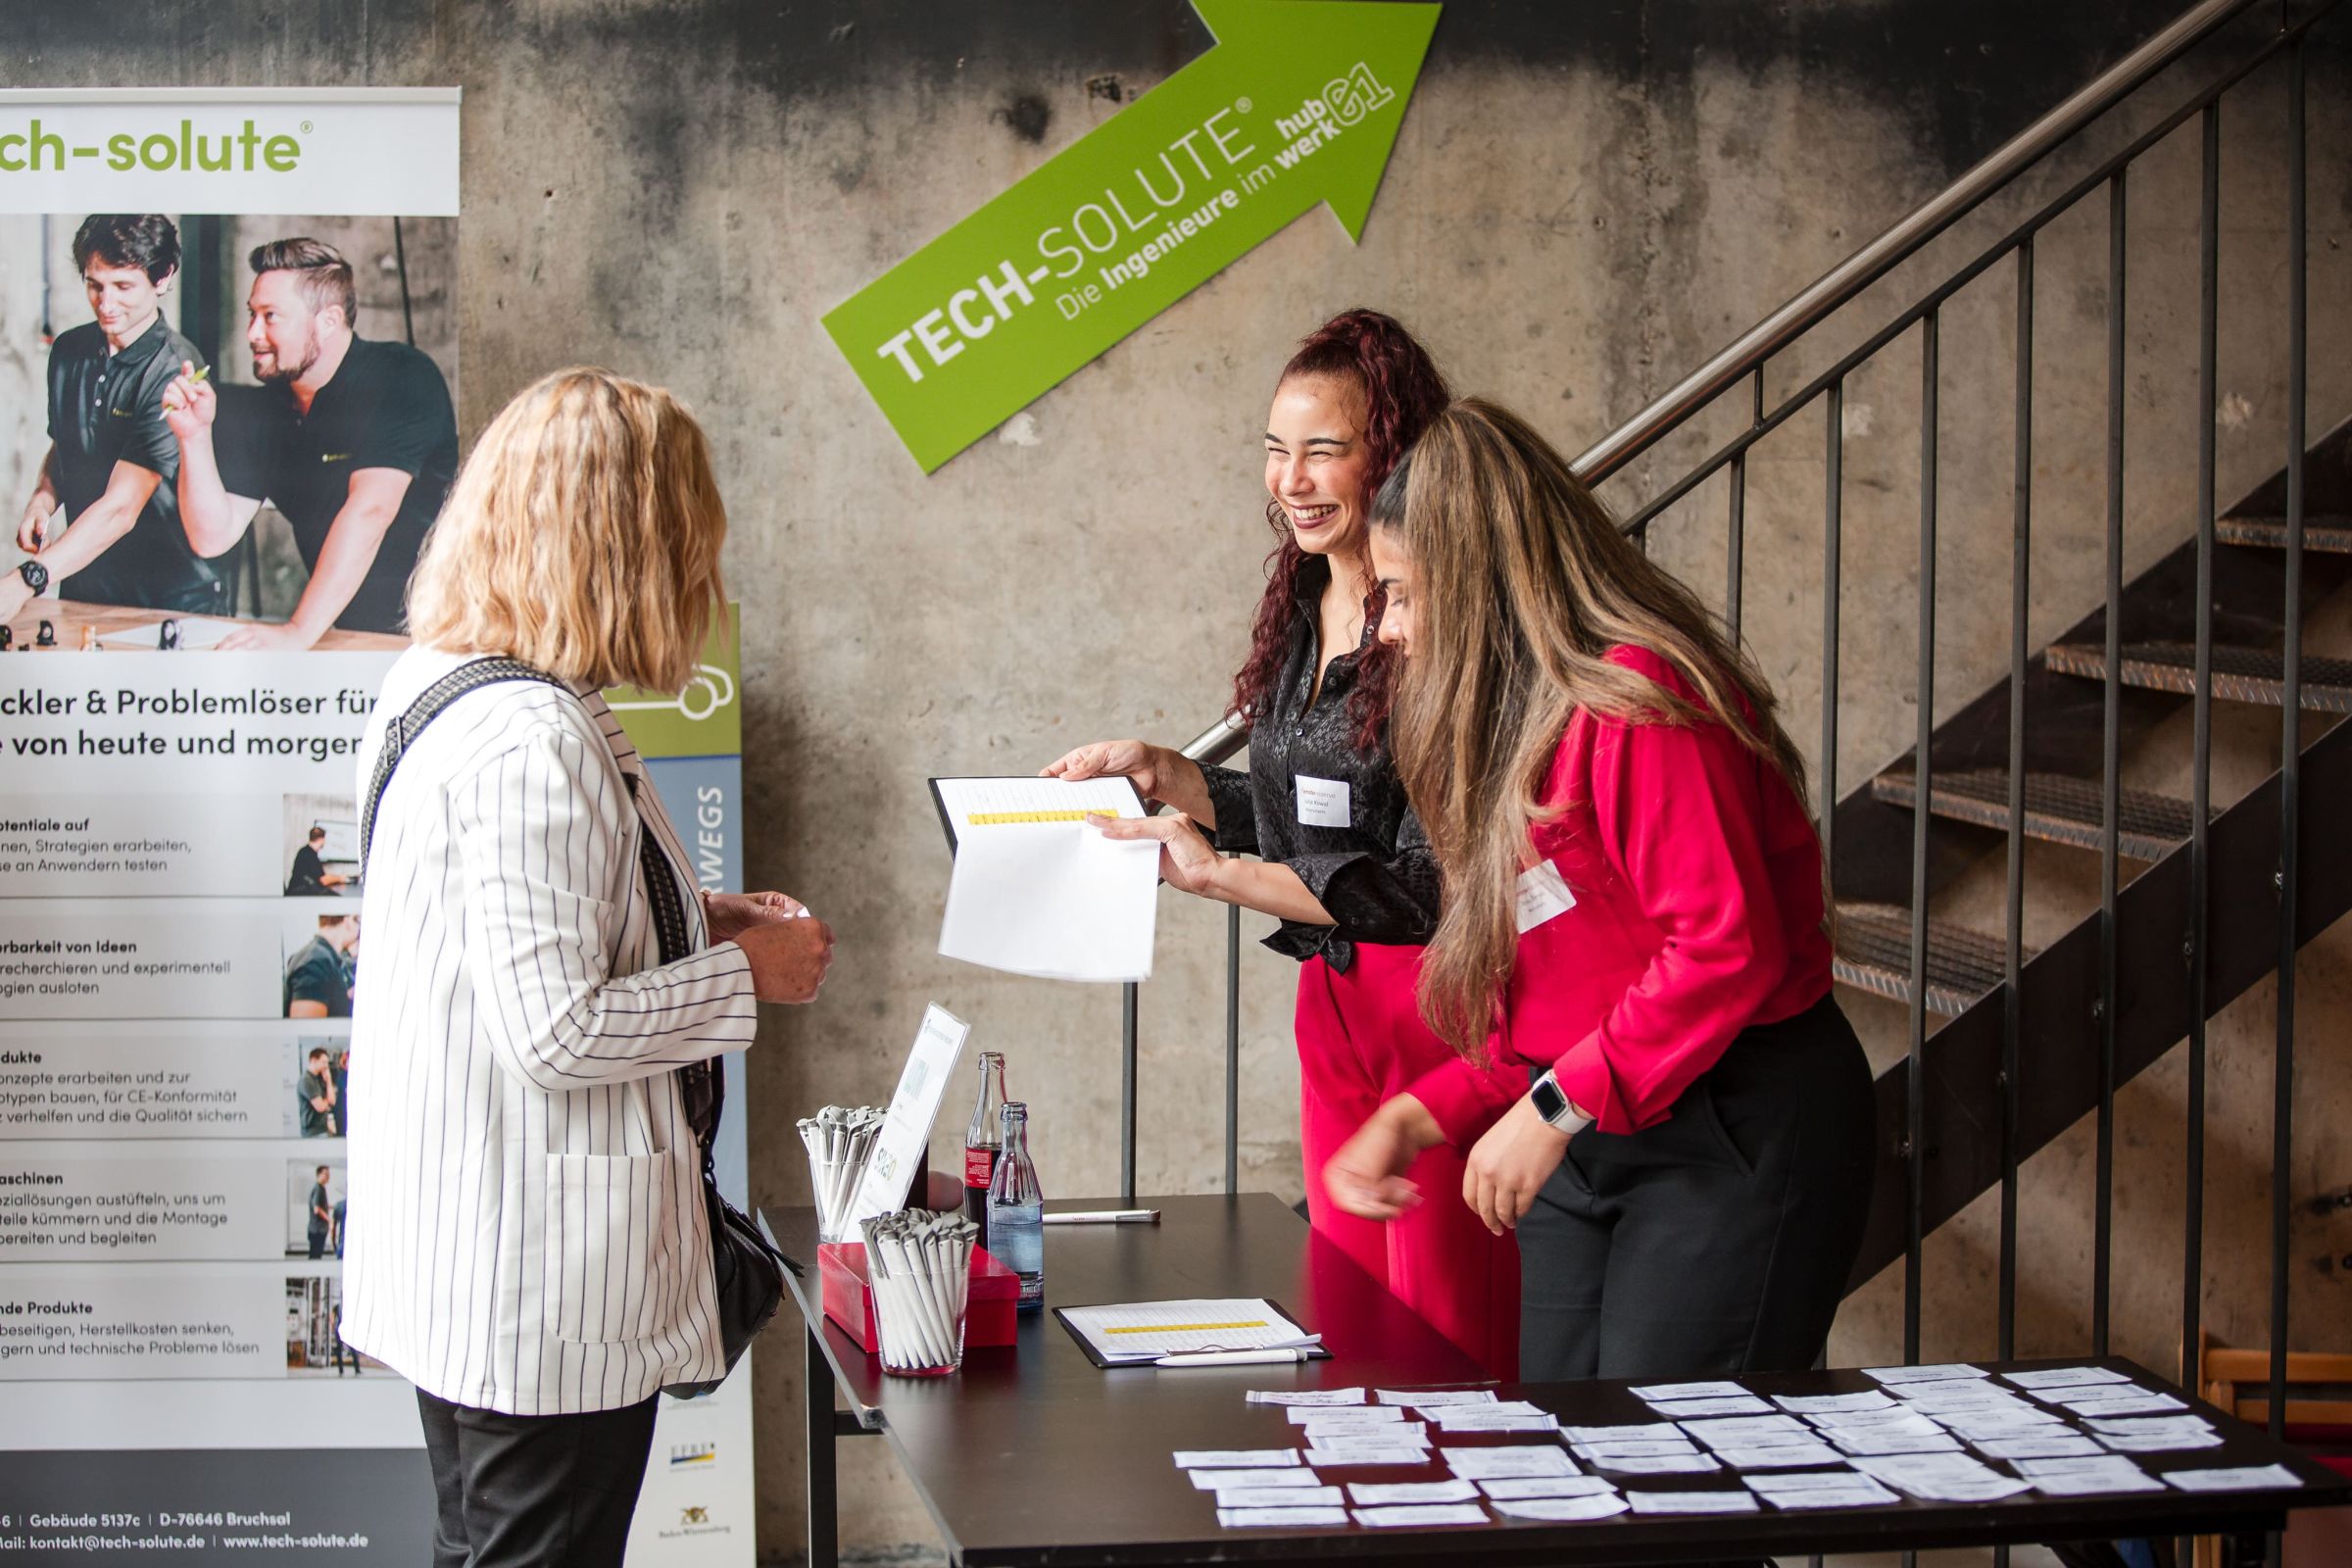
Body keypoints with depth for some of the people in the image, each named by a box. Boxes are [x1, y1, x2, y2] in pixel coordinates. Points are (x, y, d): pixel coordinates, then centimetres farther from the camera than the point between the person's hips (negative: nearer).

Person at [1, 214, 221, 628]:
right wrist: (43, 500, -2)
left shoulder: (174, 373, -18)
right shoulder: (68, 351, 4)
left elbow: (120, 508, -24)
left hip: (170, 598, -5)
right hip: (83, 589, 5)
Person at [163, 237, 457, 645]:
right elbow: (212, 537, 6)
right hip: (348, 636, 6)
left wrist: (299, 631, -30)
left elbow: (369, 510, -23)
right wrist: (194, 436, -9)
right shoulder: (262, 413, 8)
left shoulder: (403, 379, -11)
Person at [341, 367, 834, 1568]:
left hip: (461, 1260, 10)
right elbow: (557, 1030, -26)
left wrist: (689, 918, 10)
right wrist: (743, 974, -12)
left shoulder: (433, 687, 9)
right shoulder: (532, 741, -23)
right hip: (544, 1287, -10)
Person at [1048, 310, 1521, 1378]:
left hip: (1445, 1008, -8)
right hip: (1332, 1004, 9)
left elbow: (1431, 885, -20)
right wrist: (1158, 771, 10)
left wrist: (1218, 873, -21)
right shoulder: (1303, 609, 10)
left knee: (1447, 1349, -3)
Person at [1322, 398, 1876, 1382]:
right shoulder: (1510, 729, 17)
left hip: (1737, 1140, -9)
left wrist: (1556, 1105, -19)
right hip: (1588, 1151, 9)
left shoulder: (1632, 701, -16)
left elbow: (1727, 948, -23)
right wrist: (1419, 1115, 5)